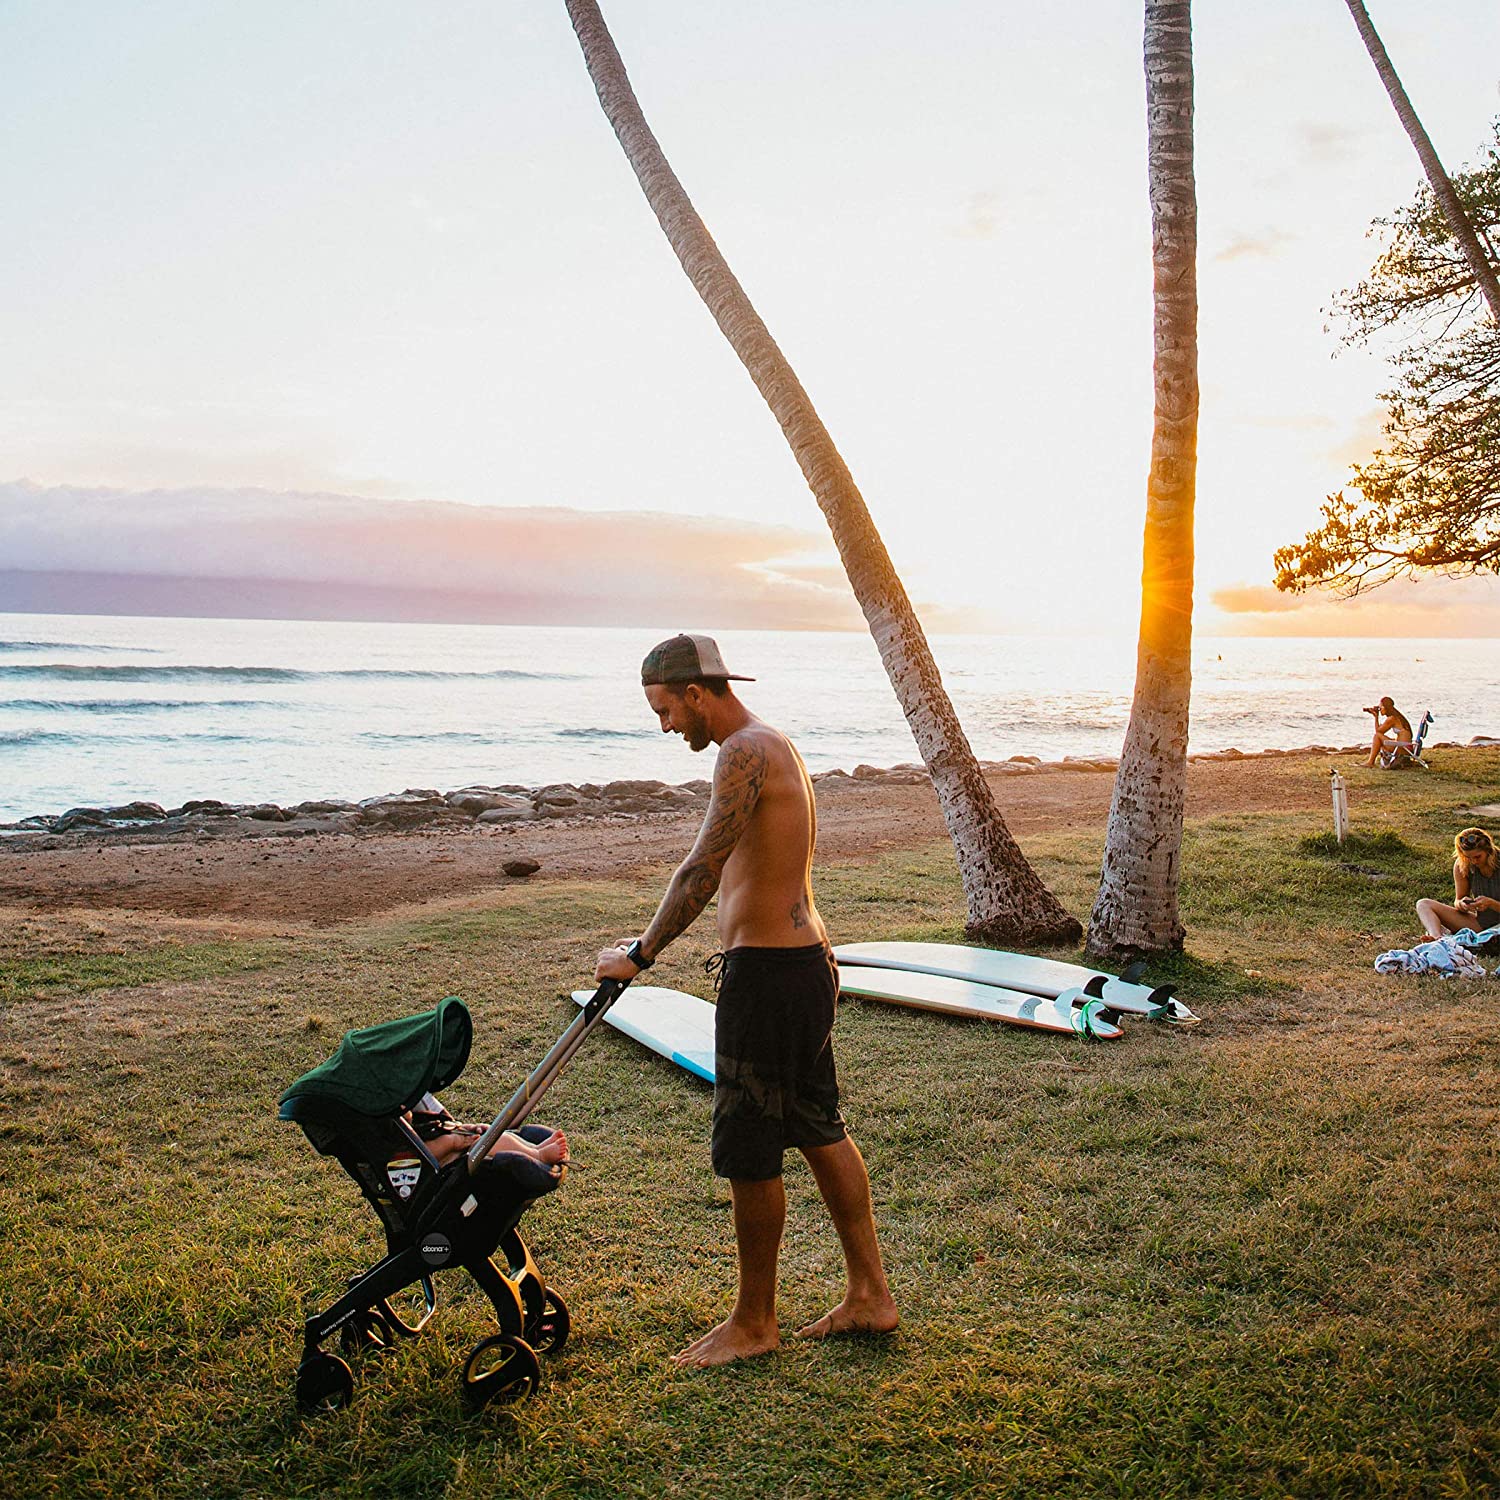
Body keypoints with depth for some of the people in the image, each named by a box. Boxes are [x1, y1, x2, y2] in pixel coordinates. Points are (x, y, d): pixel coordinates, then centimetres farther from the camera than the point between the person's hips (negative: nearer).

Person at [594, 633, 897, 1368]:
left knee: (750, 1154, 4)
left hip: (768, 975, -10)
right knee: (821, 1132, 18)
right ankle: (870, 1295, 29)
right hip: (806, 958, 10)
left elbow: (701, 871, -24)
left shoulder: (745, 753, -18)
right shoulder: (775, 746, 15)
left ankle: (753, 1323, 19)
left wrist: (640, 954, -14)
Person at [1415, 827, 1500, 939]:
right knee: (1423, 905, -9)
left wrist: (1491, 903, -29)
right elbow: (1457, 901, 5)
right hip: (1478, 924, 5)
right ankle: (1438, 939, -37)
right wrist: (1461, 904, -19)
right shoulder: (1461, 865, -3)